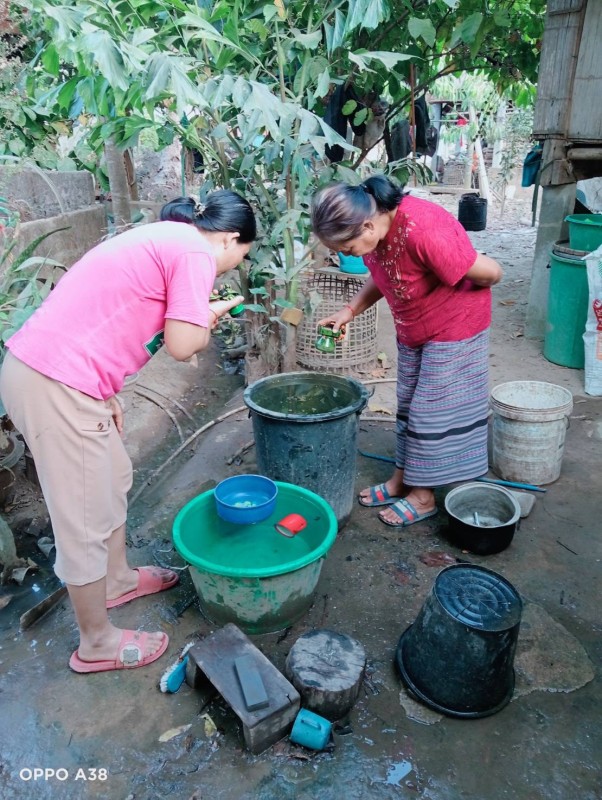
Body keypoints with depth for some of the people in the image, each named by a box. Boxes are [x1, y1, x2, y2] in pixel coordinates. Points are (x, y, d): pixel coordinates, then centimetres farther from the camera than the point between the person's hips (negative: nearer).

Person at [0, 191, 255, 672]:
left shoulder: (162, 238, 19)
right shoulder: (196, 253, -9)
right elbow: (183, 345, -16)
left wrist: (105, 390, 15)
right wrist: (211, 316, 4)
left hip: (39, 364, 10)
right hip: (56, 384, -10)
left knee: (114, 477, 24)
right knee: (85, 517, 4)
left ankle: (118, 580, 45)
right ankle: (98, 643, 25)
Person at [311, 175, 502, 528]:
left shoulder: (423, 231, -36)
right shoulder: (376, 224, -12)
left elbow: (490, 272, -26)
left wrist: (451, 296, -7)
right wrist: (349, 310, -7)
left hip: (453, 328, -8)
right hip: (412, 330, 8)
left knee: (432, 410, 2)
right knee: (408, 405, 16)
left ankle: (423, 496, 19)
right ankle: (402, 478, 32)